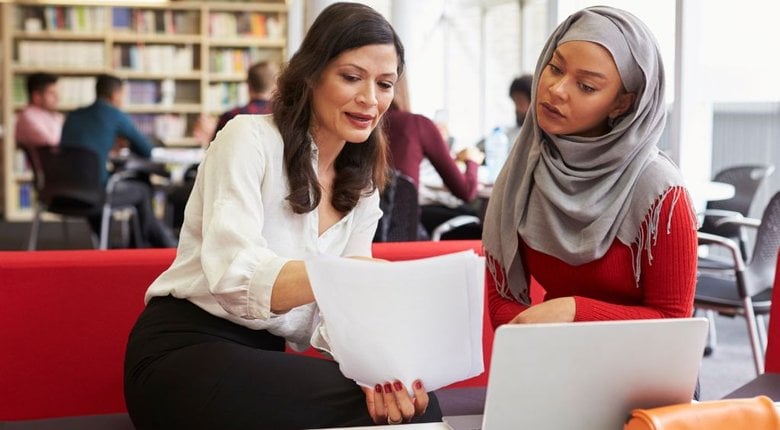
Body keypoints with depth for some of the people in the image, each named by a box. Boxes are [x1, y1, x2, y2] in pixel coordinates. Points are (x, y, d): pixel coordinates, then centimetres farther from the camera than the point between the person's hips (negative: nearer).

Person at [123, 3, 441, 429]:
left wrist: (372, 361, -23)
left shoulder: (362, 193, 11)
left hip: (265, 358, 6)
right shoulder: (249, 137, -9)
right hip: (185, 351, -5)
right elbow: (233, 274, -24)